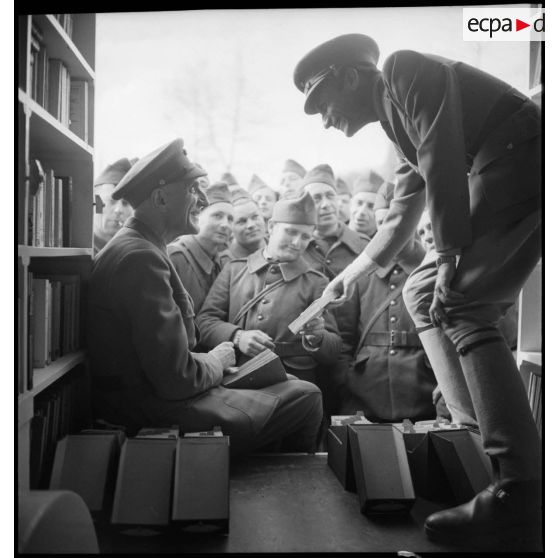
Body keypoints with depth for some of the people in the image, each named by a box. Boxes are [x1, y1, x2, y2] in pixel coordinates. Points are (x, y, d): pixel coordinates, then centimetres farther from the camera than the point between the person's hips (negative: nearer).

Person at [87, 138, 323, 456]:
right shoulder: (141, 258, -22)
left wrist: (210, 360, 1)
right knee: (305, 398, -5)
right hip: (159, 415, -10)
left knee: (284, 383, 17)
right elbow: (175, 378, -24)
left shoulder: (137, 247, 10)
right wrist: (218, 360, -5)